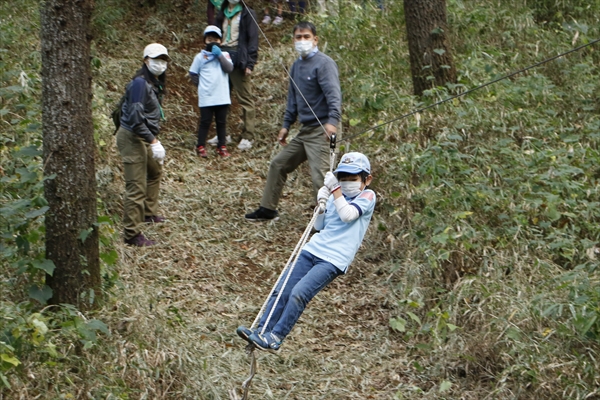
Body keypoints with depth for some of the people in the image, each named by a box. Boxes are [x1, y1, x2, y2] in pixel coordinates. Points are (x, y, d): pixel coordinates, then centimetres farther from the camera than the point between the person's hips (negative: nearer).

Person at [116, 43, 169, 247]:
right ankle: (133, 234, -6)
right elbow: (136, 118, -26)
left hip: (144, 137, 11)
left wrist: (153, 138, 13)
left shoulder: (155, 81, 11)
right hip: (132, 138, -11)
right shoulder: (140, 83, -19)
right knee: (136, 187, -10)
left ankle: (149, 213, 46)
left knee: (155, 171, 29)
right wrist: (153, 141, -28)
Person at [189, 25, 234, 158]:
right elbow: (193, 74, 7)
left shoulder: (224, 55, 6)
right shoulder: (200, 56, 1)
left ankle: (222, 147, 18)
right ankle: (200, 147, 10)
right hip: (206, 98, -2)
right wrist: (202, 85, 2)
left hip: (222, 97, 2)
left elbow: (229, 68, -11)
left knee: (221, 122, 10)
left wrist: (220, 55, -16)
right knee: (205, 122, 1)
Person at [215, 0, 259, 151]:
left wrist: (250, 63, -14)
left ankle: (248, 137, -3)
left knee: (245, 99, -4)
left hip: (238, 60, -6)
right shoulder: (222, 14, 18)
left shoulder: (247, 14, 1)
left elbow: (253, 39, -6)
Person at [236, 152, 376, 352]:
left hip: (334, 260, -7)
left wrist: (335, 188, -18)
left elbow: (348, 215, -17)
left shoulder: (367, 196, 1)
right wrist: (321, 203, 3)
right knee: (281, 291, -4)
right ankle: (262, 331, 1)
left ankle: (275, 338, -14)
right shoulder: (335, 197, 19)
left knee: (299, 293, -20)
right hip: (313, 249, 7)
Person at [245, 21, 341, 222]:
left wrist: (332, 120, -39)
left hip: (320, 131, -9)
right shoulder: (296, 66, 14)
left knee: (320, 177, -17)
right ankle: (267, 209, 31)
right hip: (304, 130, 9)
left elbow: (333, 94, -25)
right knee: (278, 164, 18)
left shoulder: (324, 63, -12)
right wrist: (286, 125, 20)